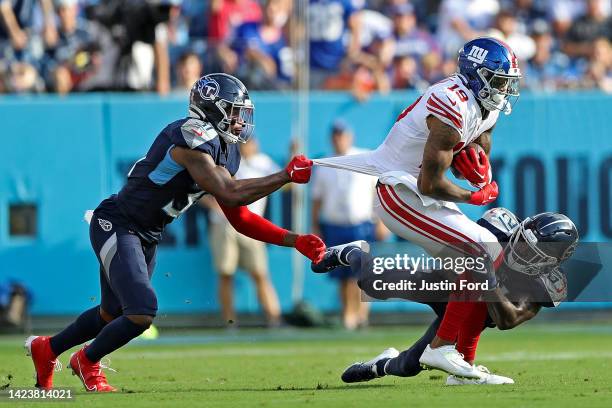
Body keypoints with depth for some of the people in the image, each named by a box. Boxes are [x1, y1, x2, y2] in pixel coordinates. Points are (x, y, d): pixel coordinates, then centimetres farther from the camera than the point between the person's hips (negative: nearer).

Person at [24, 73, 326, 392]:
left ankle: (47, 349, 43)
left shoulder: (224, 151, 6)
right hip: (116, 226, -10)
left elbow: (240, 219, 9)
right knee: (141, 312, -20)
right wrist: (287, 175, -24)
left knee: (112, 316, 21)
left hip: (147, 236, 10)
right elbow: (230, 195, -31)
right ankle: (87, 362, 7)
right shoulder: (192, 138, -24)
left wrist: (295, 241, 2)